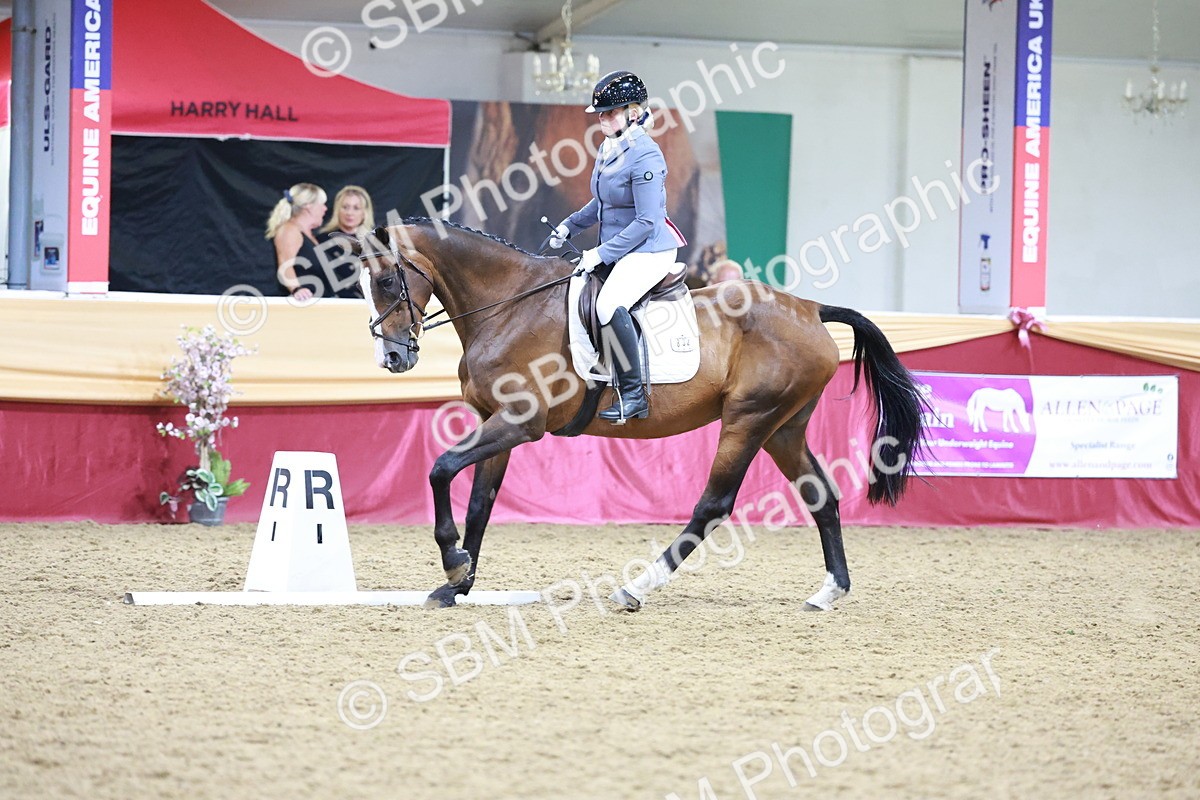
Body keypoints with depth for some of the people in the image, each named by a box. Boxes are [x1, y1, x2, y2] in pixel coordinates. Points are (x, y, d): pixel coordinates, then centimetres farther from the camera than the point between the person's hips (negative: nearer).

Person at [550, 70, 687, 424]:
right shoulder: (608, 149, 8)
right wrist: (570, 226, 14)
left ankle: (633, 394, -24)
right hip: (616, 251, 11)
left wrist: (602, 253, -22)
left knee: (610, 304, -33)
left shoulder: (644, 156, -20)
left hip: (650, 251, -11)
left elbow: (646, 222, -22)